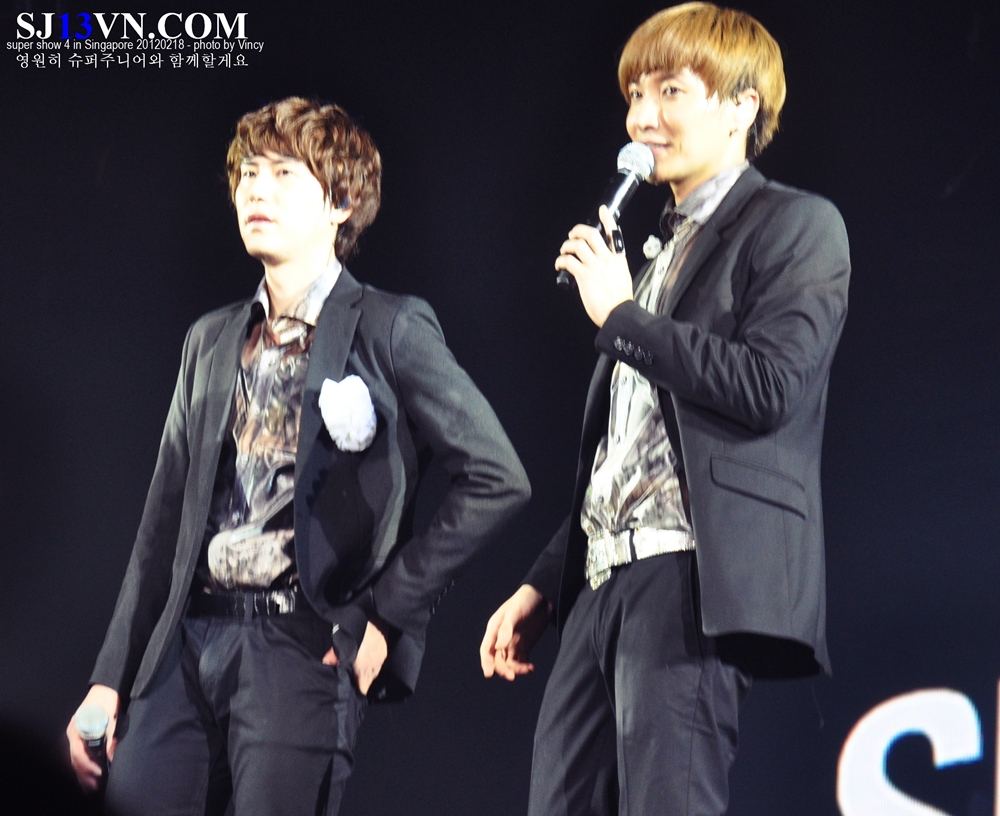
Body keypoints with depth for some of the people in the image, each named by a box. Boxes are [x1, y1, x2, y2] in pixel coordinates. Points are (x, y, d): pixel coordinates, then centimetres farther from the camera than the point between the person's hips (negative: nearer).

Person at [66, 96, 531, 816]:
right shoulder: (212, 341, 19)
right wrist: (111, 678, 12)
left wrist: (385, 613, -8)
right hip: (188, 641, 6)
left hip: (303, 648, -6)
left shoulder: (389, 330, 0)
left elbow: (496, 479, -6)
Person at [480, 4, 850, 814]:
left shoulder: (796, 226, 0)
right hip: (606, 580, 9)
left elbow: (768, 386, -16)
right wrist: (545, 582, 22)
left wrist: (620, 316, -8)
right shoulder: (660, 249, 25)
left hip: (690, 578, -9)